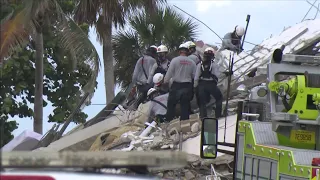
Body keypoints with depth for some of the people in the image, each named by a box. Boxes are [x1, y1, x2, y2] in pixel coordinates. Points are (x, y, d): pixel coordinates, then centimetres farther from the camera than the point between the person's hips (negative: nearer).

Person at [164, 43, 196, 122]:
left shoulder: (175, 60, -7)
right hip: (187, 86, 2)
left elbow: (169, 74, -6)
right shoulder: (192, 62, 2)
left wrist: (165, 82, 8)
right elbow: (195, 76, 4)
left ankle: (168, 121, 1)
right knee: (185, 106, 6)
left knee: (171, 104, 5)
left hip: (176, 86, -2)